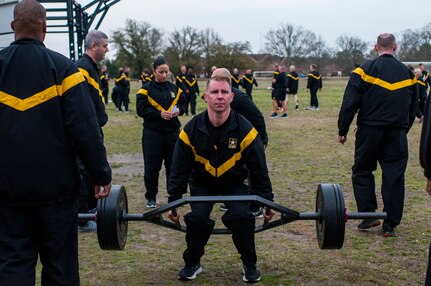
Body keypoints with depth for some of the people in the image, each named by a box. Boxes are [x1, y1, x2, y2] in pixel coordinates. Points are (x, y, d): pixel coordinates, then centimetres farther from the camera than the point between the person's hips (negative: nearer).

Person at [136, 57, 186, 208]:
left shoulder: (174, 88, 10)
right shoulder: (146, 89, -3)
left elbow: (183, 103, 16)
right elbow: (141, 109, -9)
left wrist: (179, 110, -7)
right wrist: (159, 113, -19)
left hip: (173, 131, 4)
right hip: (152, 133, -3)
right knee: (152, 166, 1)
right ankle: (151, 197, 15)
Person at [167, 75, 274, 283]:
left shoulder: (244, 130, -23)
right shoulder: (191, 131, -21)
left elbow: (259, 169, -13)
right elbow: (179, 170, -11)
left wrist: (267, 202, -10)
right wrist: (173, 203, -9)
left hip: (234, 182, 0)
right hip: (202, 182, 1)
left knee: (241, 216, -23)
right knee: (197, 218, -21)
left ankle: (250, 265, 1)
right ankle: (192, 263, 4)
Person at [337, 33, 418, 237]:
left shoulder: (365, 70, -4)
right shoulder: (407, 73, 8)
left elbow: (349, 103, -8)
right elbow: (413, 108, 17)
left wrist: (342, 130, -1)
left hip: (369, 130, -3)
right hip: (397, 133, 3)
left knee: (362, 171, 12)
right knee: (394, 176, 6)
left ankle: (368, 215, 5)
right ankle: (390, 224, 7)